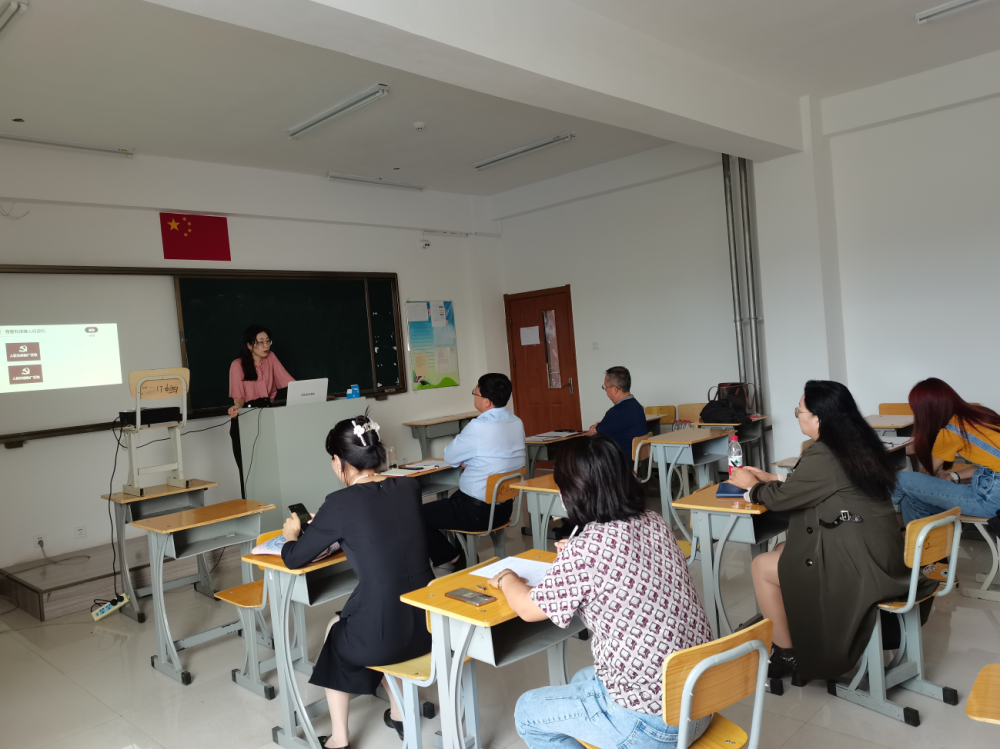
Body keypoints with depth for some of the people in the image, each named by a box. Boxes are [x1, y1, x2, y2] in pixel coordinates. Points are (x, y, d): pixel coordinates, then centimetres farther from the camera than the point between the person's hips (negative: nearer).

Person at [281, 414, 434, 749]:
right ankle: (399, 712, 43)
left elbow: (293, 559, 2)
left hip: (382, 634, -5)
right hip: (428, 624, 5)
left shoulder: (340, 503, -11)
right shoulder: (409, 488, 3)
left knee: (334, 632, 30)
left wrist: (292, 534, 23)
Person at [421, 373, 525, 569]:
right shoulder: (516, 422, 0)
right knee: (444, 504, 29)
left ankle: (452, 558, 7)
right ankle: (456, 554, 27)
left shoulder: (478, 427, -24)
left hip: (478, 512, -9)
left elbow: (450, 457, -8)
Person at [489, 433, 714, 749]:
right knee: (581, 682, 30)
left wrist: (506, 578, 15)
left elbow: (528, 609, -4)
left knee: (527, 711, 15)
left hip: (652, 723, -7)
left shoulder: (585, 549, -22)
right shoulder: (655, 524, -2)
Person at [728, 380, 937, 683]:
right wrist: (769, 478, 21)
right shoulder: (857, 445, 6)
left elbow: (781, 498, -9)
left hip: (858, 566, -9)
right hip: (881, 554, 9)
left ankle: (786, 655, 16)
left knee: (762, 567, 4)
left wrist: (752, 486, 10)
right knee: (782, 550, 20)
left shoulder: (822, 456, -22)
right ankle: (801, 637, 26)